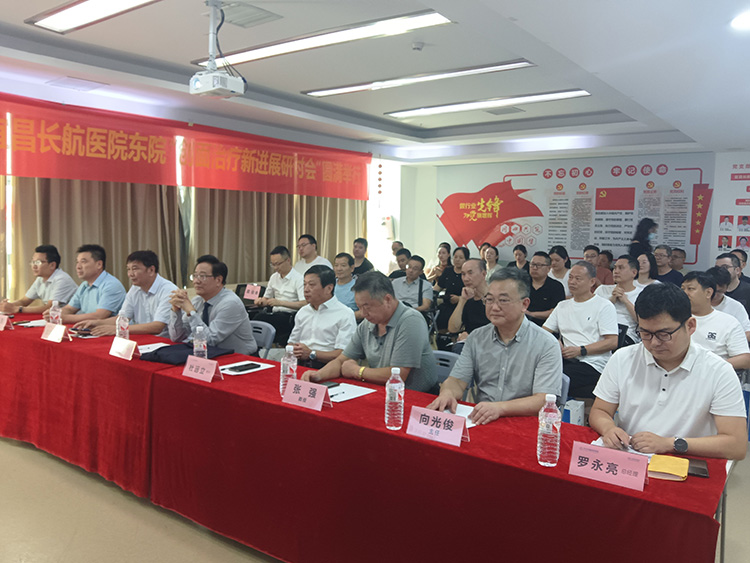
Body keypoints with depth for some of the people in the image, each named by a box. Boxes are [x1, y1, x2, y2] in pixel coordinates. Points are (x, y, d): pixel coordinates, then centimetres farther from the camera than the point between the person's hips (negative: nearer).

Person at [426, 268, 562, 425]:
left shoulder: (546, 345, -5)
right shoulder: (476, 338, 11)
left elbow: (544, 400, -15)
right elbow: (457, 380, 8)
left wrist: (500, 408, -31)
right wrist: (447, 393, -18)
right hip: (480, 421, 4)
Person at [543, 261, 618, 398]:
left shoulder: (604, 306, 5)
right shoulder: (563, 306, 24)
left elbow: (613, 342, -5)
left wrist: (580, 350, -14)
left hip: (592, 364, -5)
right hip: (566, 359, 5)